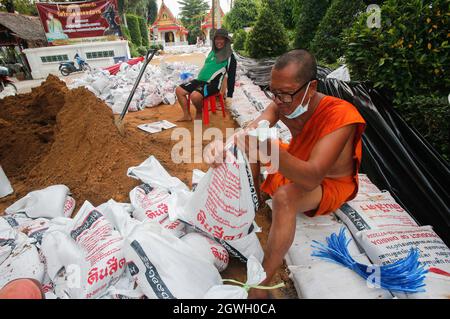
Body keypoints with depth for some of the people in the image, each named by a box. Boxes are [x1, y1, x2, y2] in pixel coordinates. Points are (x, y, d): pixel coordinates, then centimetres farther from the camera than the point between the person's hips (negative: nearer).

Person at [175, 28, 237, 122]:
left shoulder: (230, 56, -3)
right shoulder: (212, 52, 17)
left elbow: (231, 77, -5)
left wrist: (229, 96, -9)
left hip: (212, 84, -8)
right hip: (200, 80, 8)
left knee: (195, 95, -34)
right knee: (179, 90, -2)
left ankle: (199, 113, -2)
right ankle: (187, 115, 6)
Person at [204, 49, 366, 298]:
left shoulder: (340, 115, -35)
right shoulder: (283, 103, -16)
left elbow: (312, 177, -44)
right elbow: (250, 130, -25)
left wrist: (271, 151, -61)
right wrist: (223, 145, -47)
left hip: (331, 182, -6)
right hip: (295, 163, 7)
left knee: (284, 197, -38)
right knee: (249, 148, -2)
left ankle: (259, 288, -26)